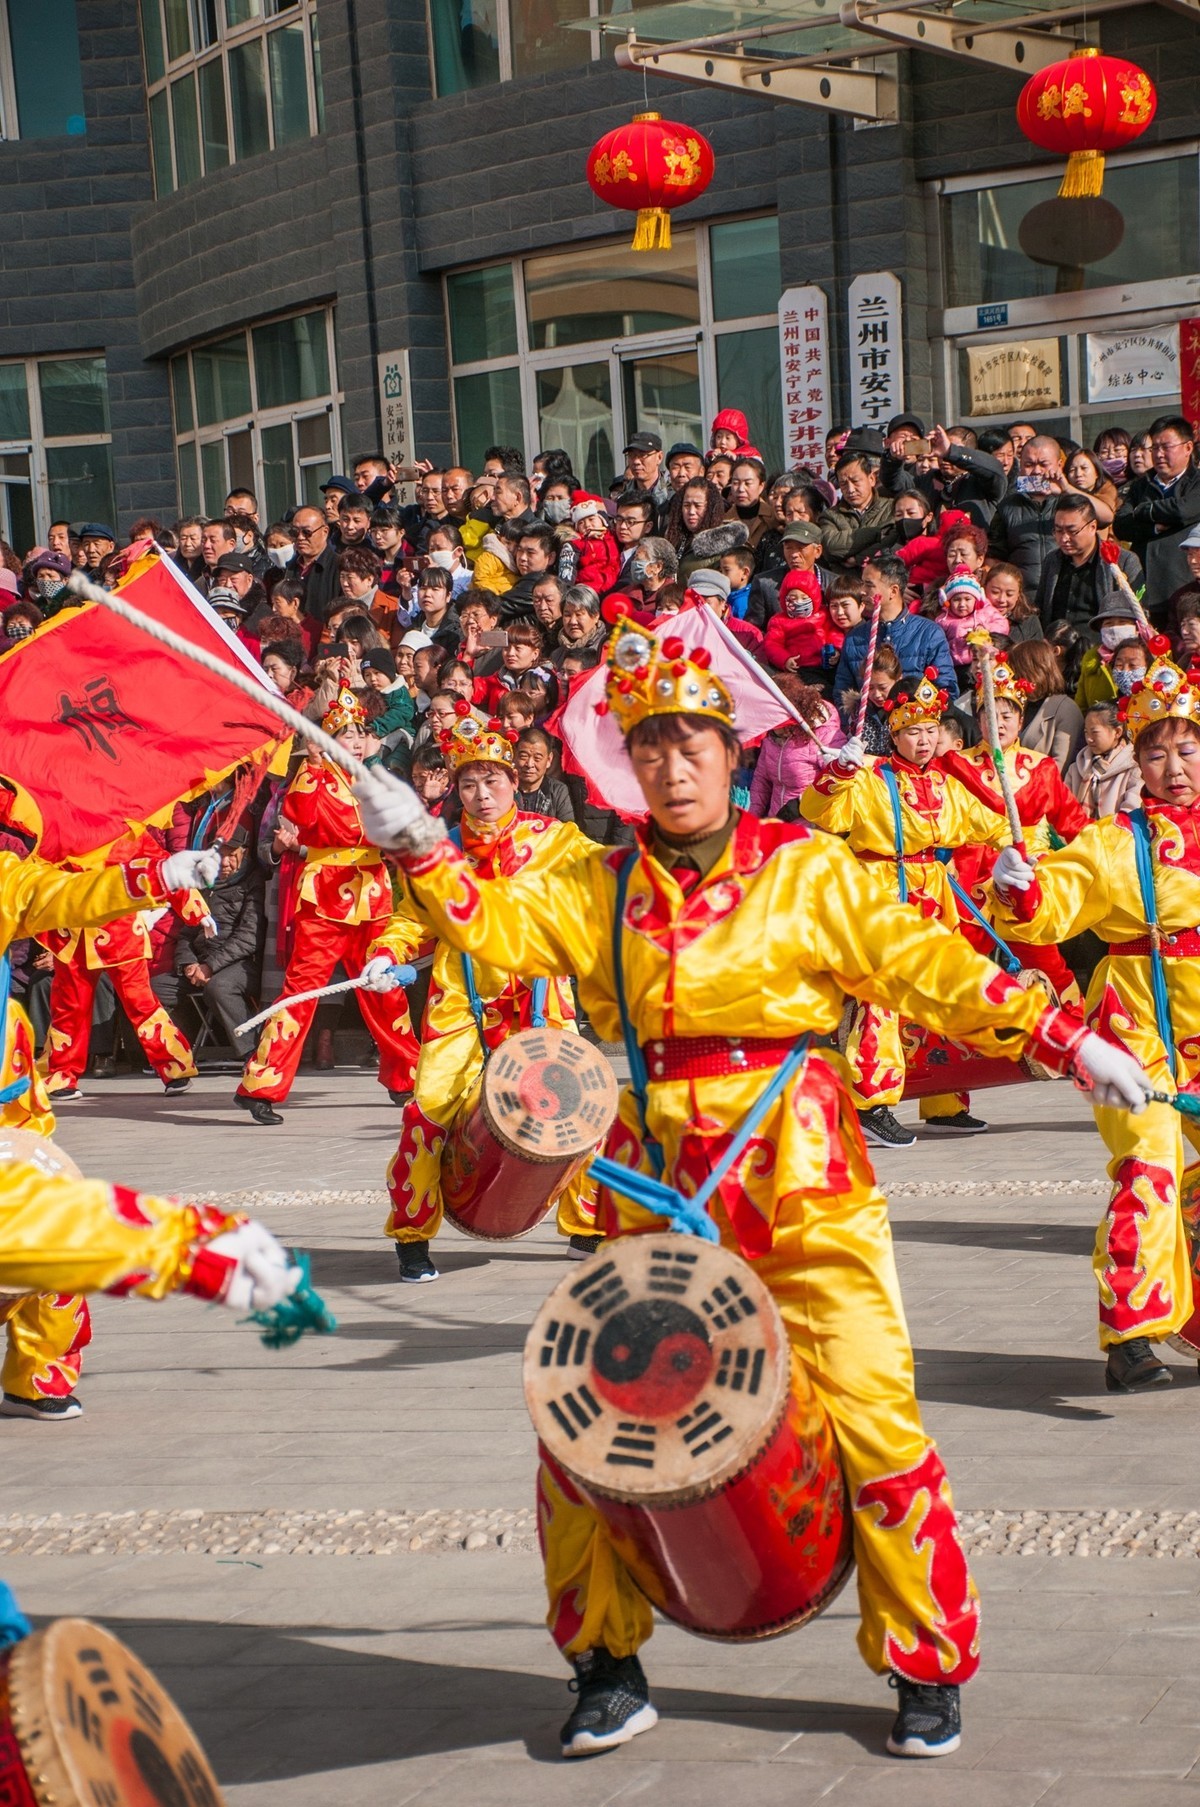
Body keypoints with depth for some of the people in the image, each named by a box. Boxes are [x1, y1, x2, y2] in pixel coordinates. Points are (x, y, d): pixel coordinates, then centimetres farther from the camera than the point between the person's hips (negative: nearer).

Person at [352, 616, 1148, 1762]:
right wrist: (419, 849, -15)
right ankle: (608, 1666, 19)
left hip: (802, 1190, -3)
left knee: (874, 1421, -8)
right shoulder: (599, 890, 9)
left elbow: (924, 966, -4)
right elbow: (498, 926, 0)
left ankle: (926, 1667, 11)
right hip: (655, 1195, 3)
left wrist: (1068, 1042, -10)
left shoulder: (806, 870, -1)